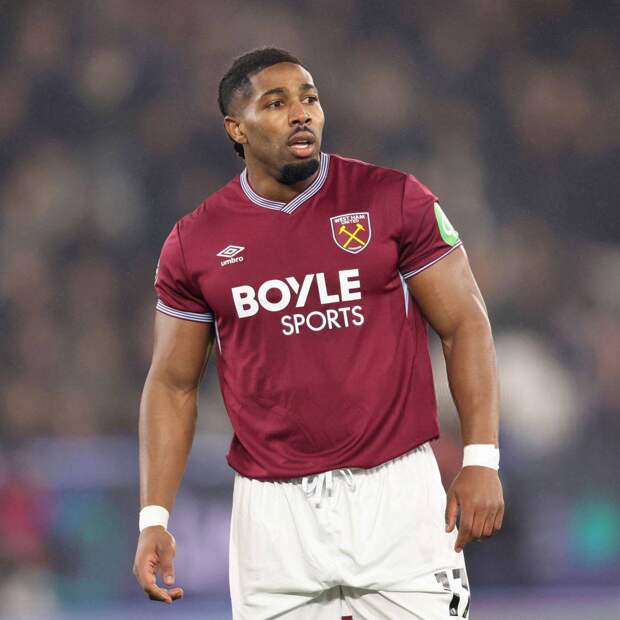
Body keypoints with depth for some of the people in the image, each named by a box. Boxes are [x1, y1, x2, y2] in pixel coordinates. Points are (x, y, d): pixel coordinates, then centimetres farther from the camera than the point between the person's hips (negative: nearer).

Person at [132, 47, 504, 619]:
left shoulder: (393, 200, -1)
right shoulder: (195, 242, 4)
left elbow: (465, 325, 1)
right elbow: (172, 385, 10)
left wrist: (481, 461, -8)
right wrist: (154, 519, 2)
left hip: (396, 490, -1)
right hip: (272, 504, 1)